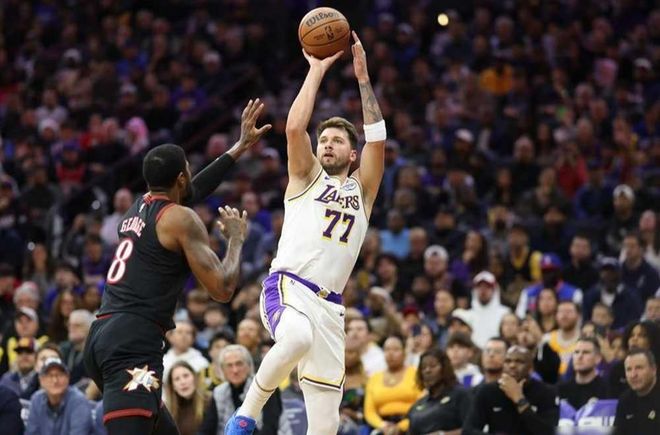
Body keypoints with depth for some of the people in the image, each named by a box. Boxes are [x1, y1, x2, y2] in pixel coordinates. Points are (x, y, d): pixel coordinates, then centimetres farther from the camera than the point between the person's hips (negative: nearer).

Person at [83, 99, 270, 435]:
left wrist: (239, 149, 48)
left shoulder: (139, 206, 21)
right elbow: (222, 290, -7)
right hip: (133, 343, -10)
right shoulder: (182, 219, -4)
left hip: (102, 336, 10)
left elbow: (190, 191, 42)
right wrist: (236, 238, 10)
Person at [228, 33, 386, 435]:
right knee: (297, 339, -40)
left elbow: (377, 139, 7)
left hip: (329, 305, 4)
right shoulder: (307, 176, 15)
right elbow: (295, 127, -2)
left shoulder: (362, 190, 20)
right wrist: (317, 71, 1)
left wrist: (363, 77, 4)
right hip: (288, 289, -3)